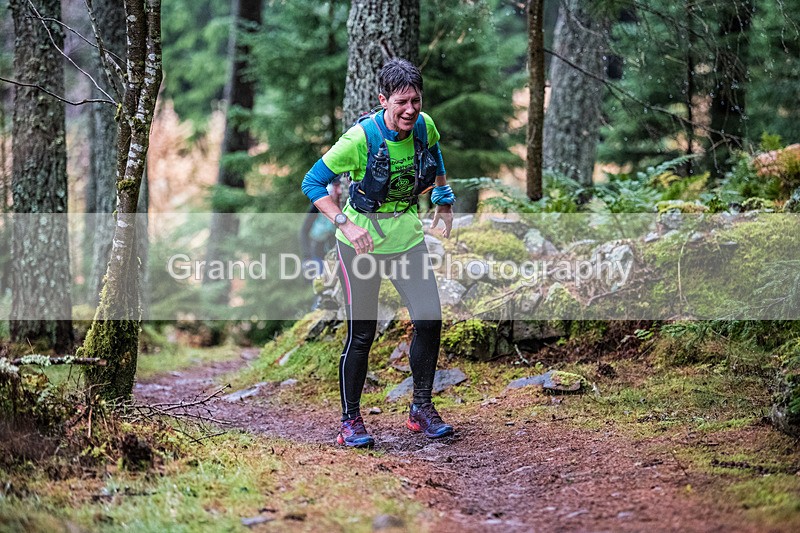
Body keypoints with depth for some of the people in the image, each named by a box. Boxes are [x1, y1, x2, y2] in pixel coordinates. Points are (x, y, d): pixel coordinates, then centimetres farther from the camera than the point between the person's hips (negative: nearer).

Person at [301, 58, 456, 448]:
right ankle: (351, 422, 12)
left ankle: (422, 410, 14)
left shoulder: (425, 127, -9)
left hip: (409, 236, 4)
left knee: (429, 321, -4)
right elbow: (312, 183, -16)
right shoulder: (361, 138, -23)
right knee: (362, 333, -2)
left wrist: (443, 204, 19)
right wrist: (345, 223, -26)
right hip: (362, 238, -4)